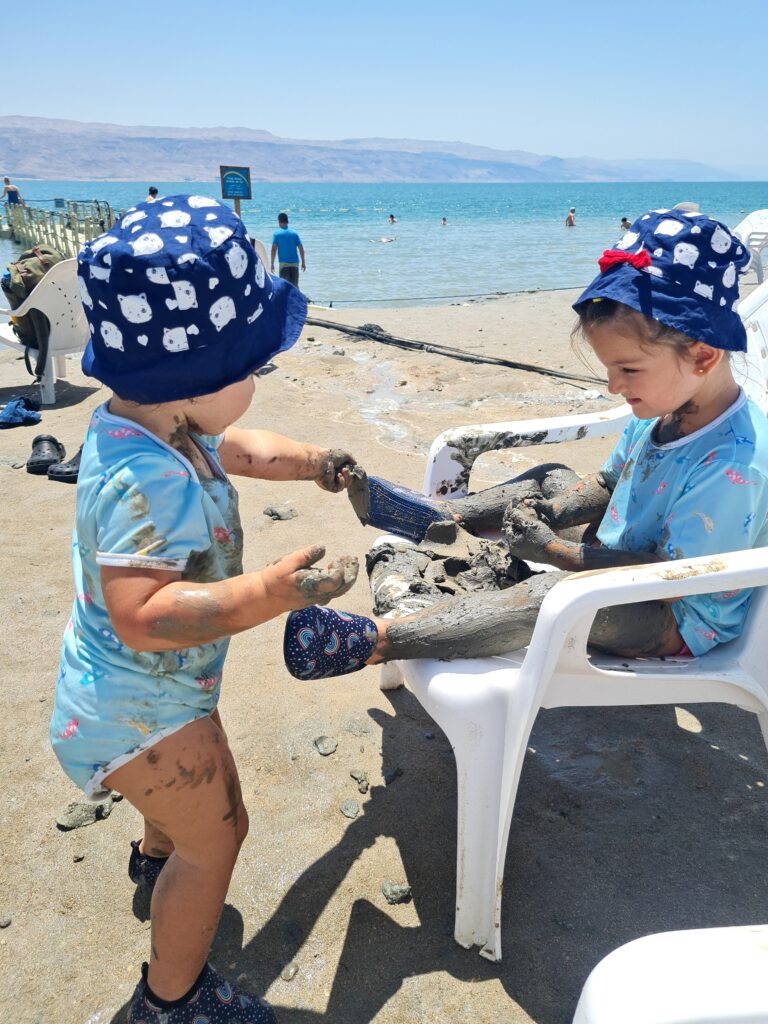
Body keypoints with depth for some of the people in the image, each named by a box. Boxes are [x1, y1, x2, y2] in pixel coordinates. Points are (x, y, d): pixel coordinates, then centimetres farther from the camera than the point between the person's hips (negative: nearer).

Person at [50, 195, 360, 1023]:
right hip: (137, 707, -10)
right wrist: (268, 593, -47)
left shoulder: (154, 423, -7)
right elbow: (143, 616, -44)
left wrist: (305, 460, 3)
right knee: (216, 837, 8)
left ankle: (156, 853, 68)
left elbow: (229, 448, 12)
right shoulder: (150, 479, -38)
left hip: (154, 687, 10)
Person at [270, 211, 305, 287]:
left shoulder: (277, 233, -1)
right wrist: (303, 262, 11)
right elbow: (301, 248, 4)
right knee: (294, 286, 12)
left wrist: (272, 263, -4)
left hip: (283, 263, -3)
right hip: (294, 263, 3)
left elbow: (274, 249, -8)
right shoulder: (294, 233, 7)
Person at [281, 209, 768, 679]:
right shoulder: (663, 409, -3)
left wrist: (553, 549, -27)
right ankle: (439, 516, 14)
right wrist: (548, 514, -7)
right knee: (554, 480, 12)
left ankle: (373, 639, -35)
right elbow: (608, 483, 11)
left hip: (681, 624, -9)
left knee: (553, 592, -35)